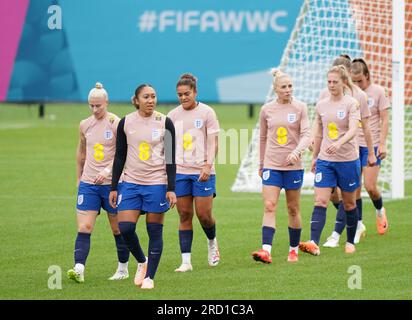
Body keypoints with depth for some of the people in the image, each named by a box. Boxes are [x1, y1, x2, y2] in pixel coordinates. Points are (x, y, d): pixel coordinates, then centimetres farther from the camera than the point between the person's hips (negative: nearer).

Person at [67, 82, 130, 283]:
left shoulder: (116, 124, -9)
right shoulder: (85, 125, 7)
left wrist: (107, 170, -26)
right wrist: (79, 177, 24)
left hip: (112, 183, -4)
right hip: (88, 183, 4)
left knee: (118, 229, 8)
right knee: (84, 228, -10)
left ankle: (123, 269, 23)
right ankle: (79, 269, -20)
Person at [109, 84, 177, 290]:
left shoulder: (165, 123, -2)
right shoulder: (126, 123, 3)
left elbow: (170, 158, -1)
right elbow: (119, 156, 8)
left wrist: (171, 189, -7)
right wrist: (114, 187, 5)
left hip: (157, 183, -2)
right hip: (130, 182, 2)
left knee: (154, 232, 1)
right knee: (125, 227, -8)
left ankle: (149, 276, 12)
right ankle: (141, 261, 18)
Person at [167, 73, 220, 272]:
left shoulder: (206, 112, -1)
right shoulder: (173, 116, 9)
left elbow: (212, 142, -4)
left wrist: (208, 165, -16)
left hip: (202, 172, -3)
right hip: (180, 171, 3)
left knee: (204, 214, -5)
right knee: (184, 215, 1)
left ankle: (212, 243, 27)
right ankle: (186, 261, 1)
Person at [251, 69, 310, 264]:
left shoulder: (300, 107, -2)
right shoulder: (266, 110, 4)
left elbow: (306, 134, -9)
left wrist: (297, 151, -28)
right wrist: (261, 164, 19)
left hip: (293, 165, -1)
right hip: (271, 165, 1)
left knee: (293, 209, 8)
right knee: (269, 207, -12)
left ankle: (294, 249, 22)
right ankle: (266, 250, -22)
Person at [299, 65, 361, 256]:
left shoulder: (351, 104, -8)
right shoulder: (321, 105, 7)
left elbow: (353, 130, -22)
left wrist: (339, 143, -38)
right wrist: (314, 157, 19)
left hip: (348, 160, -3)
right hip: (325, 161, 3)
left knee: (349, 203, 10)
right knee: (320, 202, -10)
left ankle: (350, 243, 26)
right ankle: (314, 244, -21)